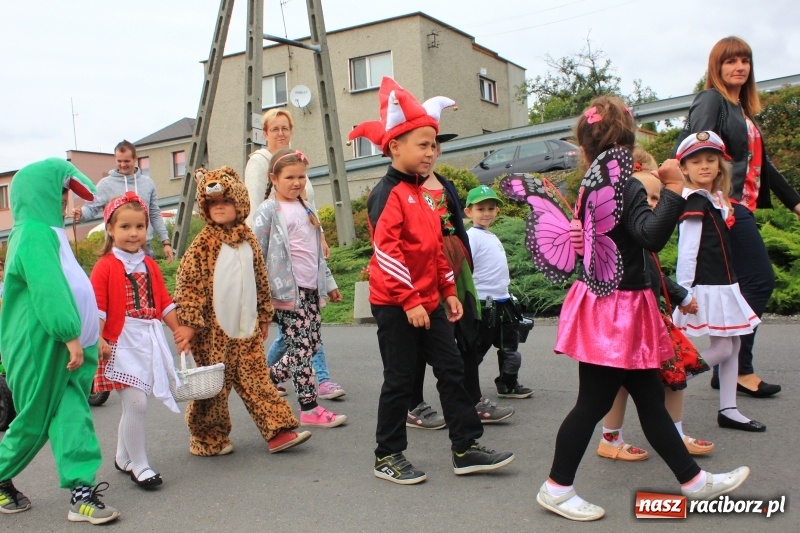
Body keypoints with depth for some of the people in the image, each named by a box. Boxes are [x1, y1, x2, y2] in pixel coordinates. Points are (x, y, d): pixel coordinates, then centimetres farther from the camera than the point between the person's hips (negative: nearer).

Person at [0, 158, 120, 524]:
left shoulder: (46, 231, 15)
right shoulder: (34, 233, -17)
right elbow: (48, 292, -23)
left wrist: (81, 336, 21)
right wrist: (70, 336, -23)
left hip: (62, 344, 9)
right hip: (42, 346, -8)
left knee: (71, 415, 4)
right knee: (35, 421, 7)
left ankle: (81, 490, 5)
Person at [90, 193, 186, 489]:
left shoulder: (149, 265, 11)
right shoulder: (105, 266, -7)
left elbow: (164, 302, 14)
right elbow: (97, 307, -12)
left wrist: (178, 330, 9)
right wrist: (98, 340, -19)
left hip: (150, 341, 6)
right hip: (123, 342, -6)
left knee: (134, 404, 16)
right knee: (136, 402, -10)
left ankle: (123, 458, 33)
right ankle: (139, 466, 4)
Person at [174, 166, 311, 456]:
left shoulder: (247, 239, 9)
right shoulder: (204, 243, -8)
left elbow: (260, 278, 17)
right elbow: (188, 283, -11)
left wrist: (264, 316, 18)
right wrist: (188, 322, -16)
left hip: (246, 327, 5)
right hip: (214, 329, -5)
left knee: (256, 378, 8)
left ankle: (277, 431, 11)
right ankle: (209, 439, 19)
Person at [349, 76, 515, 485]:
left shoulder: (422, 193, 15)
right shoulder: (388, 193, -13)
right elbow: (386, 251, -21)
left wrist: (448, 292, 15)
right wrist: (409, 301, -22)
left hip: (428, 302, 9)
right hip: (396, 305, -8)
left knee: (451, 370, 8)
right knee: (400, 379, 1)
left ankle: (466, 449, 17)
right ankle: (387, 457, 16)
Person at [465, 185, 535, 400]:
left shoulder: (493, 237, 14)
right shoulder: (472, 237, -13)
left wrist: (504, 292, 19)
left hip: (502, 301, 9)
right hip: (484, 304, -9)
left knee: (510, 346, 17)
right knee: (477, 348, -1)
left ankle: (508, 384, 30)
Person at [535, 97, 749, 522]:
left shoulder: (592, 187, 6)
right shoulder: (627, 189, -18)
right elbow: (653, 236, -31)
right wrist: (673, 189, -28)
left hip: (605, 306, 9)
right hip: (616, 310, -9)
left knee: (650, 398, 15)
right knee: (593, 403, 0)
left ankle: (694, 481, 27)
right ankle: (556, 489, 12)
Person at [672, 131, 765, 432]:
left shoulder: (717, 200, 14)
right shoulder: (695, 202, -14)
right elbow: (687, 249, -18)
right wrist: (684, 291, -20)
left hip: (724, 284, 9)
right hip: (706, 287, -9)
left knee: (732, 345, 11)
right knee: (721, 348, -10)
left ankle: (728, 410, 19)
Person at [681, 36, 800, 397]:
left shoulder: (742, 110, 22)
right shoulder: (711, 100, -4)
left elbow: (760, 164, 26)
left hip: (741, 207, 9)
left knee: (744, 286, 7)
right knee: (760, 281, -9)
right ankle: (738, 368, -2)